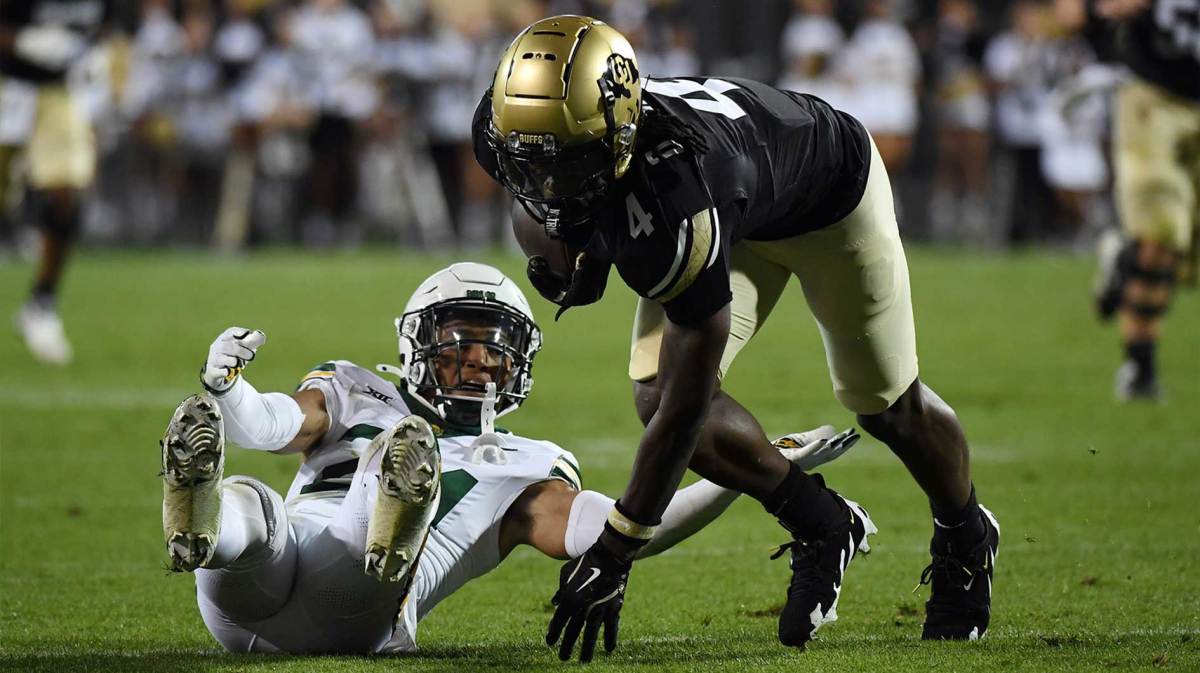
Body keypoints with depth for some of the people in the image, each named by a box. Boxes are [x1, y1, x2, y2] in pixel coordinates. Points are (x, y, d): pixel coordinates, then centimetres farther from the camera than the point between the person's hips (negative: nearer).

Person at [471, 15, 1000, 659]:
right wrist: (567, 246, -23)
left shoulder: (673, 206, -49)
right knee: (655, 394, -14)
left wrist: (613, 553, -37)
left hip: (829, 188, -6)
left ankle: (966, 540, 43)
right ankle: (820, 525, 9)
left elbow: (689, 404, -41)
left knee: (887, 405, 11)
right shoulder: (509, 129, -31)